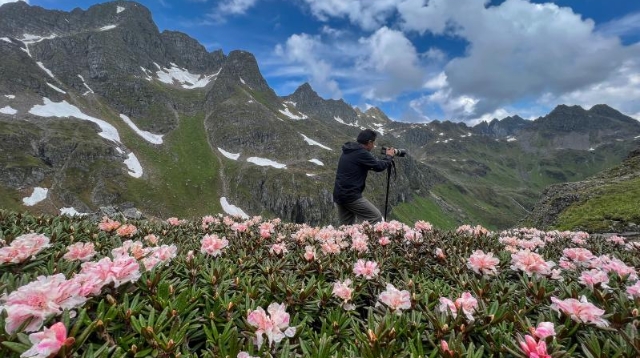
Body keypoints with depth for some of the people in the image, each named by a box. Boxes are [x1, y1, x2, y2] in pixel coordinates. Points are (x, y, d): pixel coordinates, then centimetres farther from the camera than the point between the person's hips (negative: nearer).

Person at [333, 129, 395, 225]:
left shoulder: (348, 151, 15)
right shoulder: (361, 153, -13)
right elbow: (379, 166, -8)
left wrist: (386, 158, 24)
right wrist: (389, 156, 11)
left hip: (339, 195, 9)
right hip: (351, 195, -9)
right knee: (376, 218, 0)